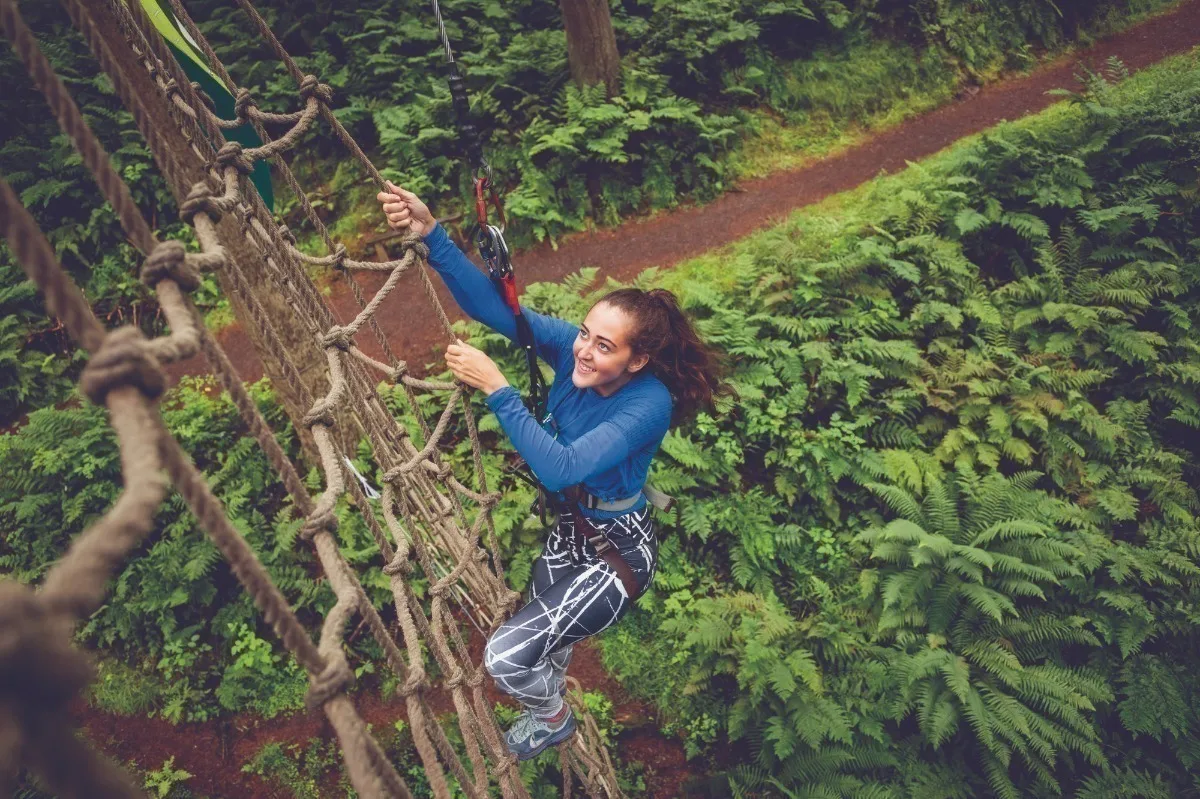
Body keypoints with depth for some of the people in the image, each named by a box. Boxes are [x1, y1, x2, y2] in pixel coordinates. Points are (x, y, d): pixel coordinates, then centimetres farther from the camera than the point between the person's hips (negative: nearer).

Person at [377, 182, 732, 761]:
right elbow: (492, 304, -27)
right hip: (567, 527, 7)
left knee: (507, 657, -10)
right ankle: (552, 692, 67)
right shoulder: (570, 347, -18)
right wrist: (431, 235, -40)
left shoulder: (649, 404, -33)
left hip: (616, 551, -6)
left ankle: (553, 719, 26)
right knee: (545, 630, 31)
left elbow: (560, 468, -42)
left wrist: (496, 388, -43)